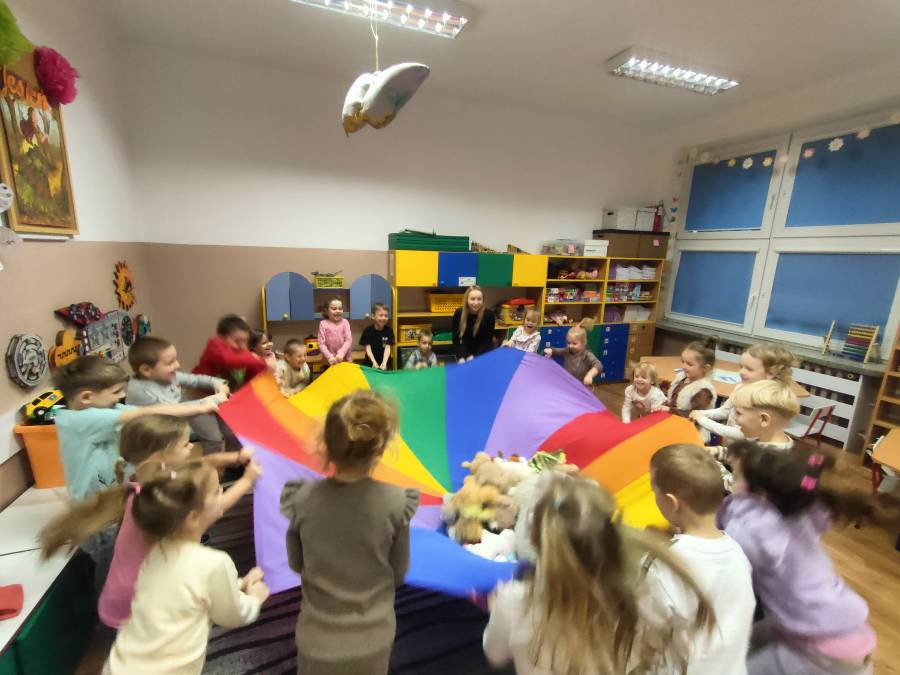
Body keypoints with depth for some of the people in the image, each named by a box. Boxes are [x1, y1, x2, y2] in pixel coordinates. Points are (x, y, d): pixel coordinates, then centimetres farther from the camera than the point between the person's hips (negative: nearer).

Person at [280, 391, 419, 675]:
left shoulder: (302, 499, -20)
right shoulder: (396, 503, -24)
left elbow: (296, 564, -2)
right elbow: (398, 575, -8)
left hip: (317, 640, 1)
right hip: (372, 640, 0)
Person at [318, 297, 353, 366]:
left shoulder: (345, 322, 0)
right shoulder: (323, 323, -3)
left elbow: (349, 340, -7)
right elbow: (321, 343, -7)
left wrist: (341, 354, -20)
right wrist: (329, 356, -20)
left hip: (345, 360, 1)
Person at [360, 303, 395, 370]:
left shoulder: (389, 330, -7)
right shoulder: (368, 330, -9)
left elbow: (387, 348, -12)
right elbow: (368, 348, -12)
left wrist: (384, 363, -27)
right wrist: (374, 362, -25)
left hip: (385, 364, 1)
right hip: (371, 363, -1)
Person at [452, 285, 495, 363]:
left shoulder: (489, 314, -18)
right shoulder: (458, 313, -13)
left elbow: (488, 340, -12)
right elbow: (456, 339, -9)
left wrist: (473, 356, -21)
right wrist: (461, 357, -22)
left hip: (484, 352, -1)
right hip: (466, 351, 1)